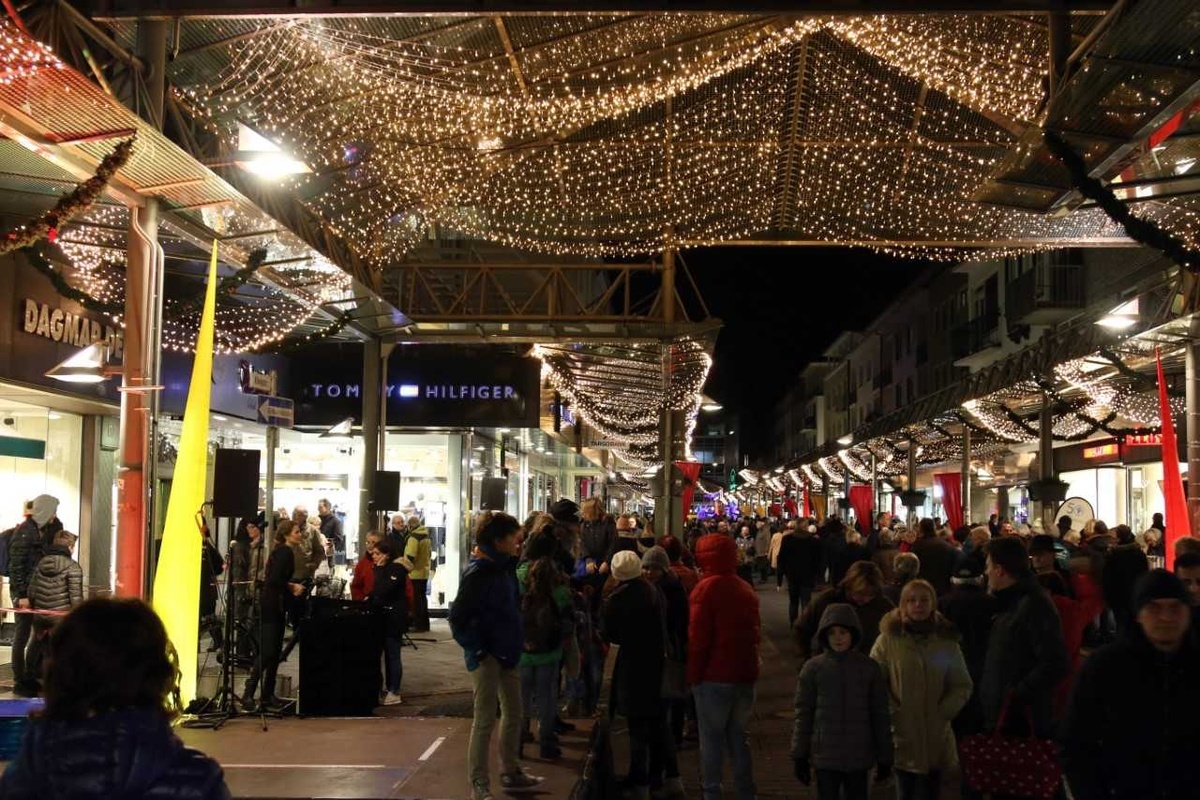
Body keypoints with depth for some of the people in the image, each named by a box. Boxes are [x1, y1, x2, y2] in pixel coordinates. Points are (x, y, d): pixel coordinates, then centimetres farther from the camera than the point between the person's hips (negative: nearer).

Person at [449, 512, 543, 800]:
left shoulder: (503, 566, 6)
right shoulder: (477, 574, -19)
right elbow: (457, 618, -20)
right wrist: (478, 650, -18)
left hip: (506, 651, 9)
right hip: (486, 656, -9)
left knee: (513, 713, 17)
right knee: (485, 719, -2)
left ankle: (510, 772, 31)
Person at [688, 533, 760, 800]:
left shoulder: (707, 587, -12)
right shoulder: (746, 588, 10)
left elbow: (698, 635, -15)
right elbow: (755, 632, 14)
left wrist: (693, 673, -7)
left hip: (715, 675, -7)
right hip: (745, 674, 7)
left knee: (712, 736, 2)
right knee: (737, 735, 15)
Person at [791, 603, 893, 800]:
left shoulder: (869, 668, -2)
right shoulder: (813, 668, -4)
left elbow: (880, 715, 3)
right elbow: (803, 714, 1)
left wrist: (884, 757, 4)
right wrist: (799, 755, -1)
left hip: (859, 756, 1)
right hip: (825, 756, -1)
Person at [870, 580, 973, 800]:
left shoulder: (947, 641, 5)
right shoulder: (888, 639, -4)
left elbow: (962, 685, 8)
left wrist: (943, 712, -4)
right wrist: (893, 714, -11)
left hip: (936, 737, 2)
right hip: (902, 736, -2)